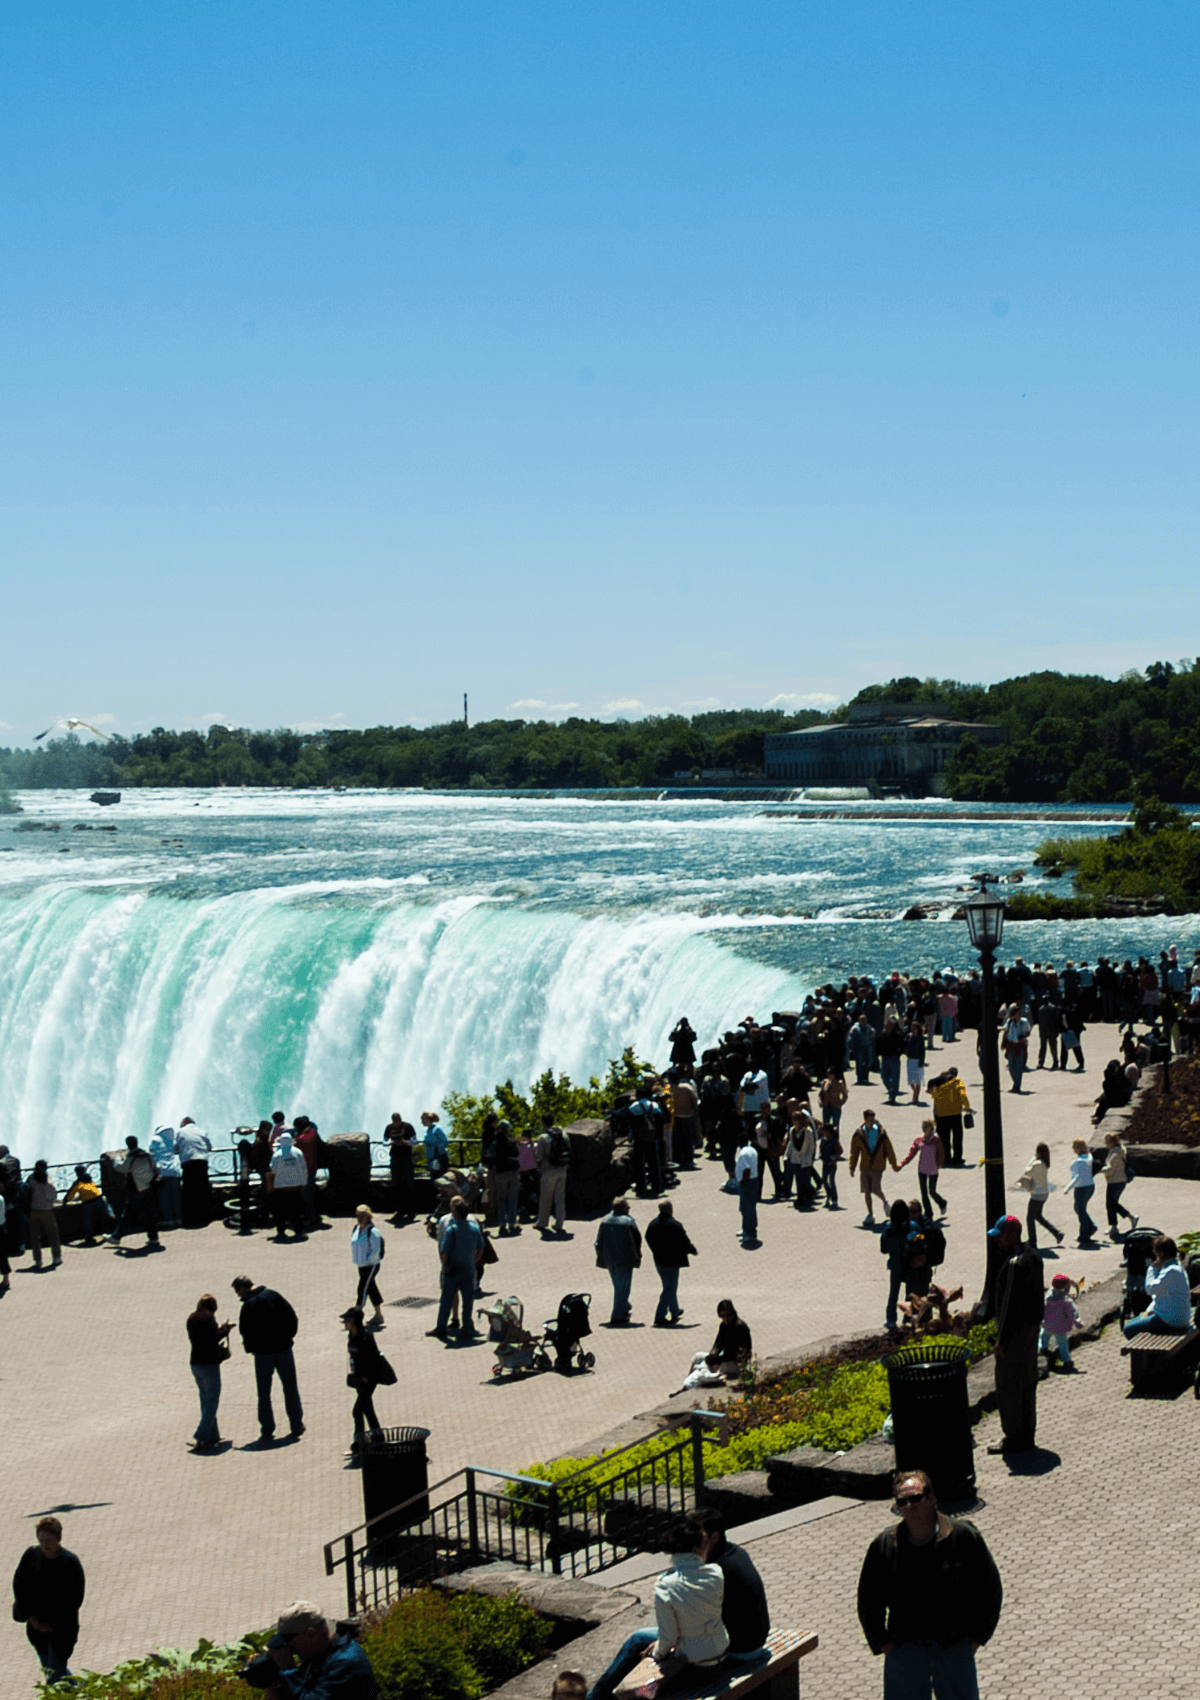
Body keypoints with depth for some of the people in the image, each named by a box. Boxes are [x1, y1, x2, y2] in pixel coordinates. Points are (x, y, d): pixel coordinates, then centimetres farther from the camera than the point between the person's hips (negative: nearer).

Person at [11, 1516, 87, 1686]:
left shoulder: (70, 1563, -16)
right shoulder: (31, 1555, -7)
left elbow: (75, 1599, -12)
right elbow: (18, 1584, -1)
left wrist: (53, 1624, -13)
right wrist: (31, 1616, -8)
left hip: (62, 1628, -5)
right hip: (37, 1626, 5)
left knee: (55, 1675, -6)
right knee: (49, 1669, 19)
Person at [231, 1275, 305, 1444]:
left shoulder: (248, 1305, -15)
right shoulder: (273, 1295, -1)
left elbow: (245, 1331, -13)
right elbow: (292, 1318, 2)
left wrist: (251, 1348, 4)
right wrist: (288, 1337, 9)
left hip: (263, 1353, -4)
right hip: (284, 1348, 4)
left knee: (264, 1393, 8)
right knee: (290, 1389, 15)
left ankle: (267, 1432, 7)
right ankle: (297, 1428, 17)